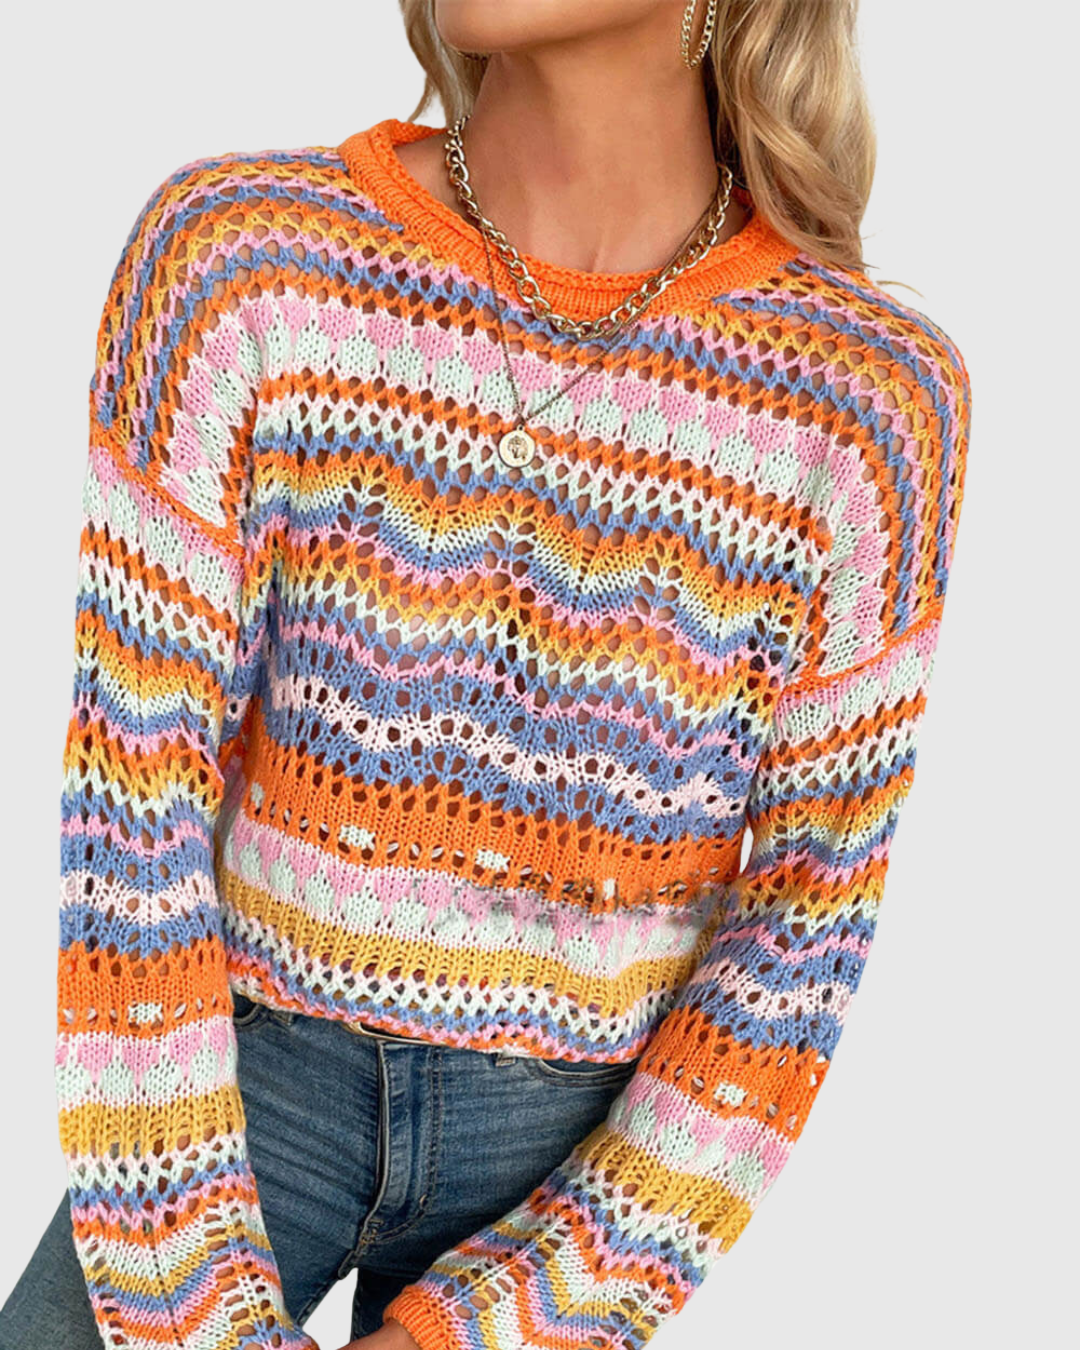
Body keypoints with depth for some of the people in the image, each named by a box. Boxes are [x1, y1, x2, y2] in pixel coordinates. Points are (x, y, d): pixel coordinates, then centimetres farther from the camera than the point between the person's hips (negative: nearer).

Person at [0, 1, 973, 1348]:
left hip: (569, 1149, 0)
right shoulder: (235, 258, -16)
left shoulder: (872, 397, -15)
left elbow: (804, 936, -10)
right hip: (253, 1083, 0)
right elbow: (129, 801, -14)